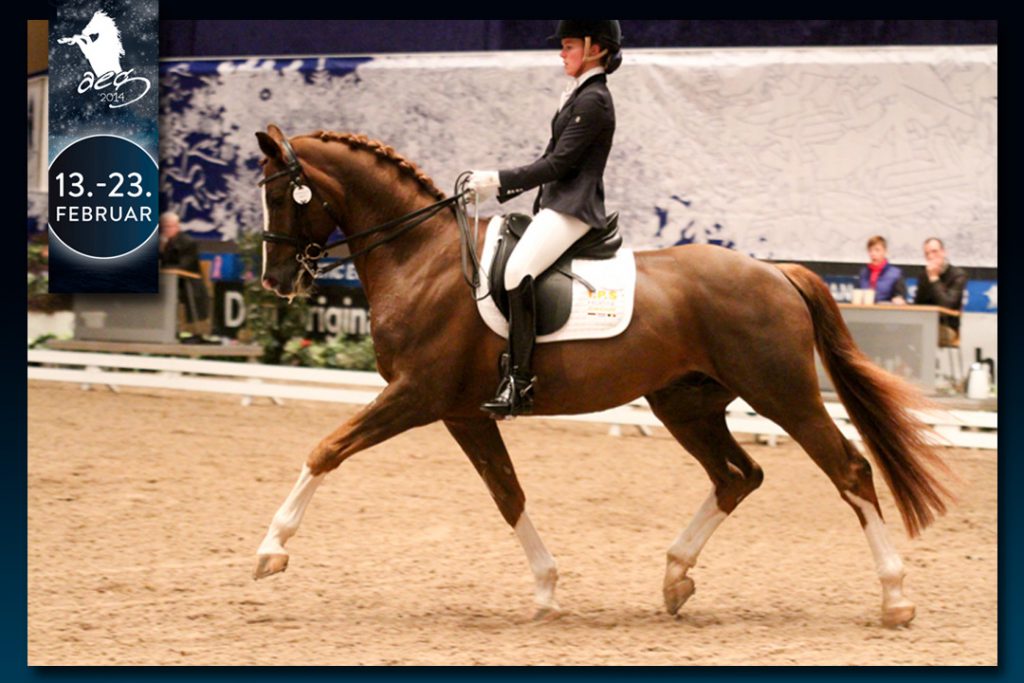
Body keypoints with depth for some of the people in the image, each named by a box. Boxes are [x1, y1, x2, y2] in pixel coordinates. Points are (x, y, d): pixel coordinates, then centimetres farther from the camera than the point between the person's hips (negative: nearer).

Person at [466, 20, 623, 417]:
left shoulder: (592, 100, -11)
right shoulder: (580, 96, 20)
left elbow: (558, 163, -17)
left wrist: (499, 181, -16)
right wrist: (500, 190, 17)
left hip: (573, 209, -12)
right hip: (555, 205, 12)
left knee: (517, 270, -31)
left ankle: (518, 383, -36)